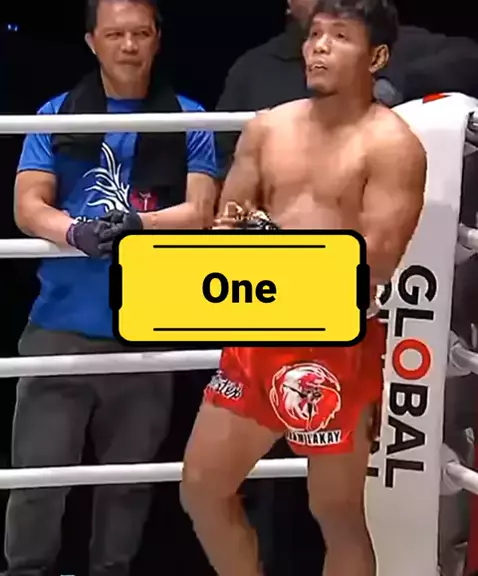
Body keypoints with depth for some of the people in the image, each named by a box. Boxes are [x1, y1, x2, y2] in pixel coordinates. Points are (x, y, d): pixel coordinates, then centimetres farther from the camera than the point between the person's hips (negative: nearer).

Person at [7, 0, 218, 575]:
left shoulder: (187, 120, 5)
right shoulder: (57, 115, 6)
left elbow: (199, 212, -3)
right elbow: (28, 207, -2)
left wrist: (138, 223, -24)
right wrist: (78, 232, -24)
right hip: (60, 324, 0)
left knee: (130, 473, 11)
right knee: (38, 470, -1)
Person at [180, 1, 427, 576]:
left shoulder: (392, 145, -10)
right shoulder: (267, 128, 8)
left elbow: (375, 263, -17)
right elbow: (224, 228, 12)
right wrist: (233, 233, -12)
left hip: (338, 345, -6)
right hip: (258, 335, 7)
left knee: (337, 513, 4)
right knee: (201, 488, 13)